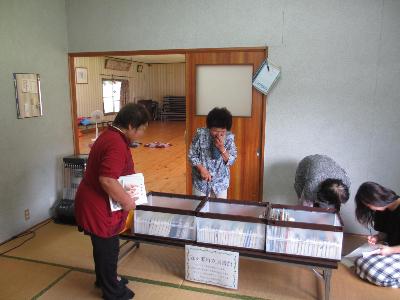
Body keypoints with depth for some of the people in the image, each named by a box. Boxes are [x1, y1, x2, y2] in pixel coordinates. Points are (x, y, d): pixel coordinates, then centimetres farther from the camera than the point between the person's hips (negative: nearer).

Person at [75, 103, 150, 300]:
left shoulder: (109, 136, 7)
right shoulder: (117, 144, -27)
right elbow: (107, 180, -34)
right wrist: (126, 201, -22)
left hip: (95, 202, 10)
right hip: (99, 207, -10)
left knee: (103, 246, 25)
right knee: (108, 249, 9)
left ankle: (104, 280, 44)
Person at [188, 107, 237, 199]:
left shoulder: (229, 137, -11)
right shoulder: (201, 134, -15)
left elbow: (231, 161, -10)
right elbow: (191, 155, -9)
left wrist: (222, 148, -26)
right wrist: (202, 169, -21)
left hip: (220, 182, 1)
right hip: (201, 180, -1)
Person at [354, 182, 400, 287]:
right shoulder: (384, 210, 1)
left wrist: (391, 250, -23)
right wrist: (377, 237, -5)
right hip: (390, 245, 8)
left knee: (378, 275, -25)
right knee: (361, 262, -11)